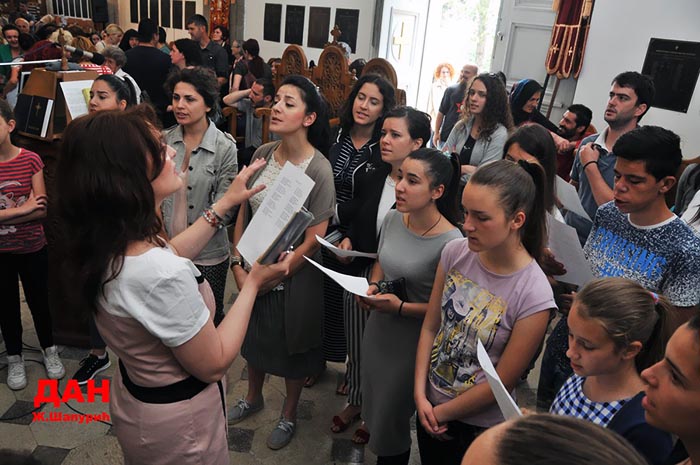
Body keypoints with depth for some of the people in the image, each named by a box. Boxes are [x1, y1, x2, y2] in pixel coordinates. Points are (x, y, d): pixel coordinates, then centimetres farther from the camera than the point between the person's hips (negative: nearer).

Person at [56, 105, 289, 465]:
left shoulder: (103, 244, -12)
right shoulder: (161, 276, -38)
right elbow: (214, 364, -24)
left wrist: (225, 203, 8)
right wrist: (254, 282, -17)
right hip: (177, 416, -7)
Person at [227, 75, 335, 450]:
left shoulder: (319, 169, -21)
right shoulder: (263, 154, -6)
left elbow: (313, 241, -19)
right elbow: (243, 211, 2)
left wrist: (271, 277, -14)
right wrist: (238, 265, -3)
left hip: (294, 278, -4)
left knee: (293, 347, 17)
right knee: (255, 336, 24)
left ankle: (288, 414, 43)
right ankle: (253, 397, 52)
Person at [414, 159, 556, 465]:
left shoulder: (533, 296, -26)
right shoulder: (455, 252, -13)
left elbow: (501, 382, -18)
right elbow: (430, 327, -4)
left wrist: (441, 413, -8)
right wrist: (420, 395, -9)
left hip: (479, 424, -4)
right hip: (428, 403, 4)